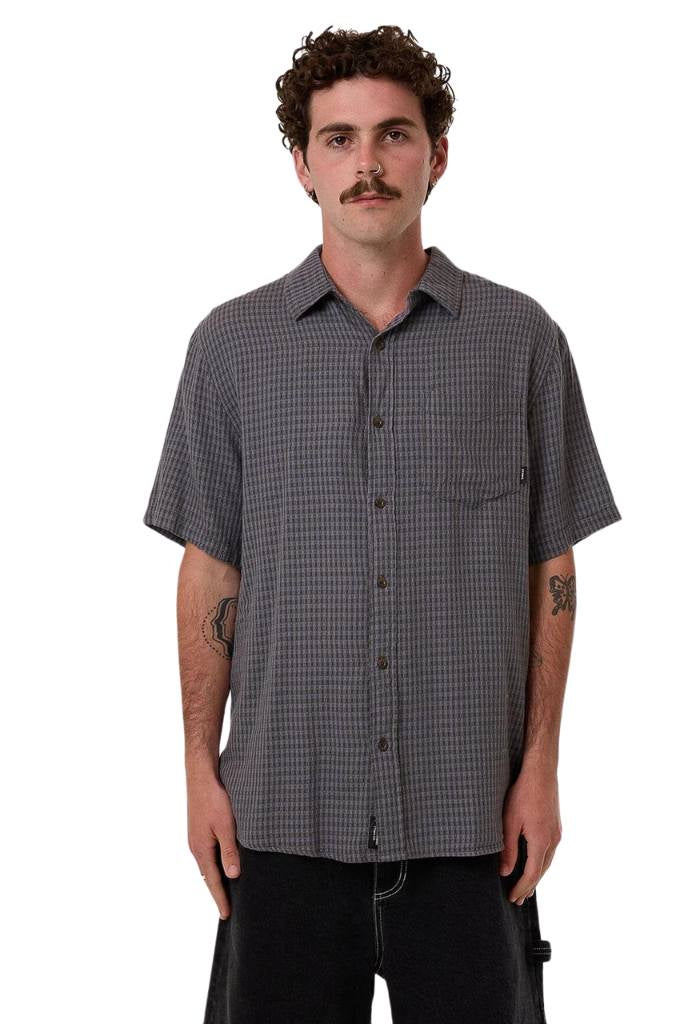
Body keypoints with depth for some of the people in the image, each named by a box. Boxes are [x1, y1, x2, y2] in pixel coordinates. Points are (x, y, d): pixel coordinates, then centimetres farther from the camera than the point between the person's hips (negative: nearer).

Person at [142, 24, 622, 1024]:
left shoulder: (522, 340, 2)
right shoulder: (233, 343, 4)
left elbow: (550, 568, 4)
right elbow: (211, 569, 6)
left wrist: (541, 767, -1)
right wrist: (200, 769, 2)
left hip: (470, 813, 0)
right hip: (285, 807, 0)